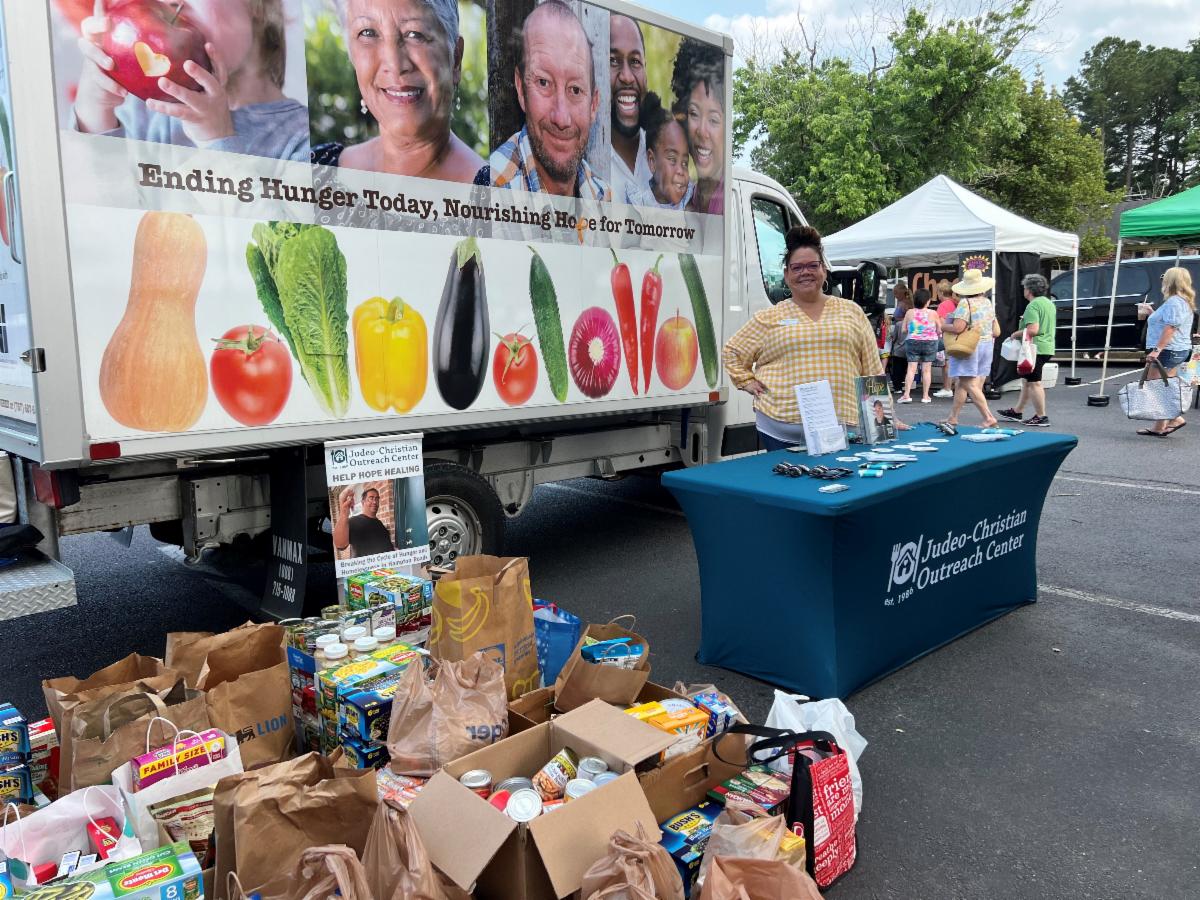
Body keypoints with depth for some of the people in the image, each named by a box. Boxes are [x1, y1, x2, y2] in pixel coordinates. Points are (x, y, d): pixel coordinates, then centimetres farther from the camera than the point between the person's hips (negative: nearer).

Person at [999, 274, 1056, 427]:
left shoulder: (1033, 305, -17)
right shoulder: (1049, 303, 14)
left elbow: (1033, 330, -26)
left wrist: (1016, 333, -11)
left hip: (1035, 349, -10)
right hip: (1047, 347, 10)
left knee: (1034, 383, -3)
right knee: (1026, 380, 18)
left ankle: (1041, 417, 0)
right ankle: (1017, 411, 28)